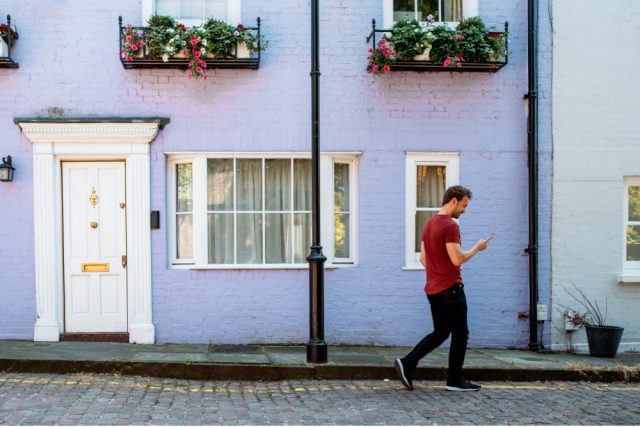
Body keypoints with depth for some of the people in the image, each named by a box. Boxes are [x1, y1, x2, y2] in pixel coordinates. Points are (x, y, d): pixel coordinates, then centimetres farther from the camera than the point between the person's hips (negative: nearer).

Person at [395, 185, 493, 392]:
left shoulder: (429, 224, 13)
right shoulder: (450, 226, -16)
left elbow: (423, 258, 18)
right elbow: (457, 259, -22)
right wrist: (477, 248, -7)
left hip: (433, 289, 9)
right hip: (450, 289, -9)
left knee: (440, 333, 15)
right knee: (460, 335, 4)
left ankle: (406, 364, 3)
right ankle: (455, 381, 10)